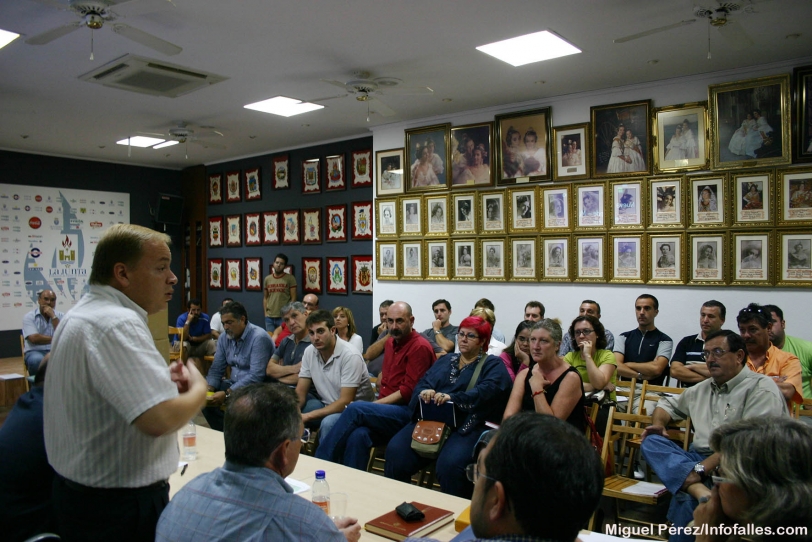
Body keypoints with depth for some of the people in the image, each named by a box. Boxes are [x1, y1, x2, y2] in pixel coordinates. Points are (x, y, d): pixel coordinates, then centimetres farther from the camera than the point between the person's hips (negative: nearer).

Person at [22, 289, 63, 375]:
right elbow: (35, 339, -12)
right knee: (37, 360, -37)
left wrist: (53, 316, -11)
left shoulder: (61, 316, 8)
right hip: (35, 352, -2)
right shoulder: (29, 316, 1)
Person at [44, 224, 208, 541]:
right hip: (121, 506, -10)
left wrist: (160, 381, 5)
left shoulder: (83, 313, 8)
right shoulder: (117, 324, -26)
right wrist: (198, 390, -14)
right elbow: (159, 419, -34)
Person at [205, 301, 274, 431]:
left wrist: (227, 394, -30)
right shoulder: (224, 338, 6)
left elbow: (256, 376, -27)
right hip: (234, 383, 8)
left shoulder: (259, 338, -20)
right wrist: (209, 388, -13)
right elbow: (216, 369, 8)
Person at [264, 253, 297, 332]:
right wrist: (265, 313, 6)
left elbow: (293, 298, -3)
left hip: (284, 317, -4)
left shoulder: (290, 278, -2)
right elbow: (265, 298, 14)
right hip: (269, 317, 4)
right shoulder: (267, 279, 10)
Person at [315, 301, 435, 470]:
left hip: (407, 412, -6)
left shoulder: (420, 347, -7)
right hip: (387, 409, 6)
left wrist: (374, 405, -14)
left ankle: (320, 461, -16)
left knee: (356, 409, -27)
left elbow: (408, 391, -13)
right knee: (358, 435, -28)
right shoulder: (390, 342, 16)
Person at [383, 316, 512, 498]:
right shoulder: (445, 360, 24)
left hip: (466, 426, -4)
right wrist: (423, 392, -13)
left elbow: (486, 390, -13)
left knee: (450, 464, -32)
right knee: (395, 450, -18)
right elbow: (422, 384, 13)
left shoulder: (493, 365, 8)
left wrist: (452, 398, -27)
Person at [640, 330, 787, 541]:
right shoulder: (702, 389, 20)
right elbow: (668, 404, 33)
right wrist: (658, 424, 8)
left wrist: (702, 468, -25)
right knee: (651, 441, -19)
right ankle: (700, 490, -37)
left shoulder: (761, 389, -6)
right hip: (698, 458, 8)